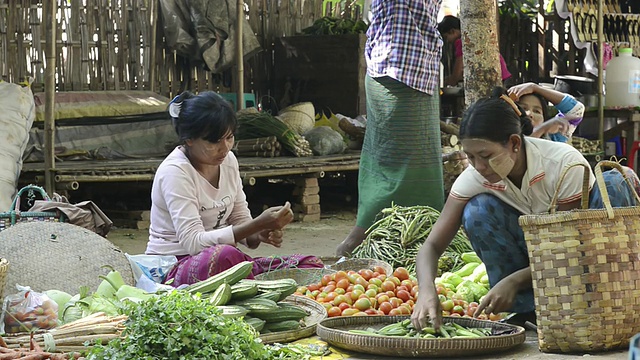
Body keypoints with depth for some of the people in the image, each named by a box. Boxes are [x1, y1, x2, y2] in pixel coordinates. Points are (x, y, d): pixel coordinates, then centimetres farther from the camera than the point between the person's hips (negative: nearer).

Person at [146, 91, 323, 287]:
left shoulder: (228, 161, 6)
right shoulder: (174, 172, -17)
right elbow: (193, 243, -26)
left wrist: (261, 234, -13)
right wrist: (258, 224, -31)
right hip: (174, 269, -6)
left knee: (311, 264, -13)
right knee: (226, 255, -40)